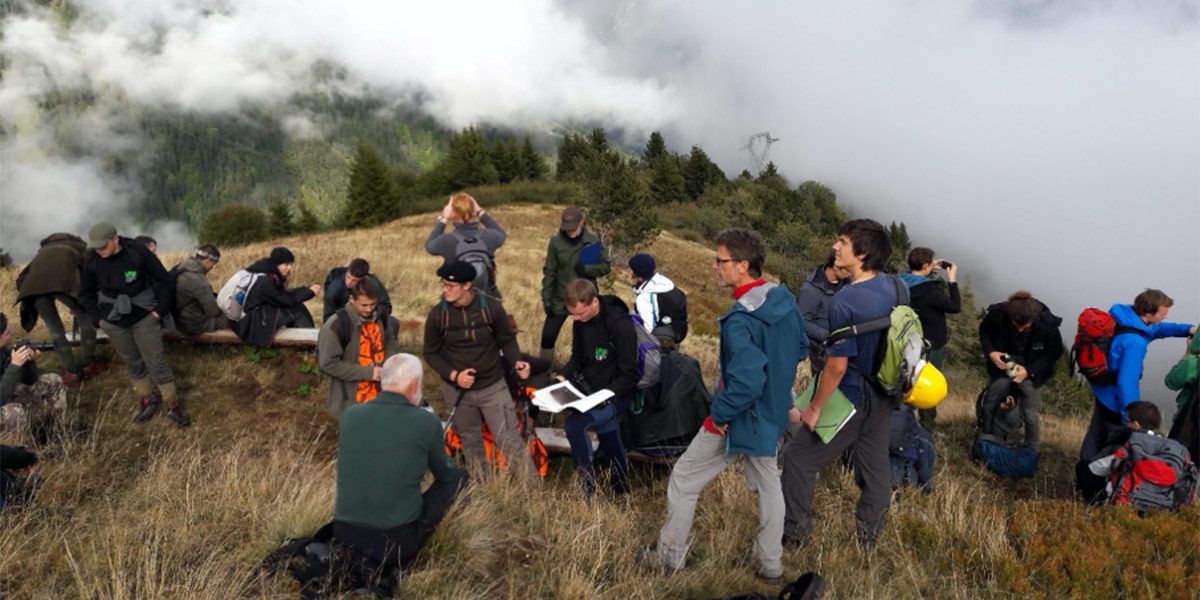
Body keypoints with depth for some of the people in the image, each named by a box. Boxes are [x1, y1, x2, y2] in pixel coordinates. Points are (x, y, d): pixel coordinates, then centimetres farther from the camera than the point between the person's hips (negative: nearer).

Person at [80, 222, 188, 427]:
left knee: (156, 362, -1)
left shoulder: (138, 252, -15)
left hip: (144, 318, -3)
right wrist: (99, 318, 3)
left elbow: (163, 280, -4)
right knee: (133, 363, 13)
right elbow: (86, 294, 10)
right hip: (114, 322, 3)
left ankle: (174, 404, 8)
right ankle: (146, 399, 28)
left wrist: (158, 309, -7)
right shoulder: (92, 261, -6)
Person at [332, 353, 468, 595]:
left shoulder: (349, 414, 1)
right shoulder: (426, 421, -10)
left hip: (344, 535, 5)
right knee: (457, 477, 12)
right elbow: (444, 474, 8)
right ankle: (390, 563, 7)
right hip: (396, 539, -5)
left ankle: (361, 559, 10)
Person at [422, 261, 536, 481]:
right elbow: (431, 353, -1)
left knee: (510, 441, -3)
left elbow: (507, 340, -1)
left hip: (493, 386, -2)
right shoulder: (437, 314, -11)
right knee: (471, 443, 19)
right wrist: (453, 375, -16)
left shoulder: (491, 306, -13)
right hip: (457, 390, 2)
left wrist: (516, 362, -21)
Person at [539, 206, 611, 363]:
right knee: (548, 336, 0)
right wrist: (546, 299, -8)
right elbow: (549, 272, -4)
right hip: (560, 299, 0)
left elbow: (606, 266, -2)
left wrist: (586, 269, -19)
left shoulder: (592, 242, -9)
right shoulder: (556, 242, -9)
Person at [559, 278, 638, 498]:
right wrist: (564, 376, -2)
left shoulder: (620, 325, -22)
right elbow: (577, 357, 15)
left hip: (614, 396, -7)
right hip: (588, 391, 7)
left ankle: (588, 489, -12)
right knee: (610, 445, 19)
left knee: (573, 424, -26)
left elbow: (630, 375, -18)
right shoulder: (581, 322, -1)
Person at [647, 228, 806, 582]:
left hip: (740, 418, -7)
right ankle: (771, 564, 35)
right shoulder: (785, 299, -4)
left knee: (683, 479, 11)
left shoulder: (740, 319, -30)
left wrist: (719, 413, -21)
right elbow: (800, 348, 9)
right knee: (768, 482, 23)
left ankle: (671, 554, 24)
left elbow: (746, 381, -35)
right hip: (774, 413, 8)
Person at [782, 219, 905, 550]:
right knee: (875, 464, 19)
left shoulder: (844, 302, -28)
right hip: (884, 398, 8)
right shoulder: (897, 288, -5)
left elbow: (837, 366, -24)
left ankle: (794, 534, 19)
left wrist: (814, 407, -13)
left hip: (851, 399, -7)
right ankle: (868, 537, 34)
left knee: (798, 457, 8)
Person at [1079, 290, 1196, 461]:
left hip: (1104, 394, 9)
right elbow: (1127, 384, -32)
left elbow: (1154, 329, 11)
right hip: (1116, 403, -9)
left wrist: (1189, 329, -3)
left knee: (1096, 438, 26)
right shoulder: (1134, 342, -34)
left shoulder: (1123, 316, -8)